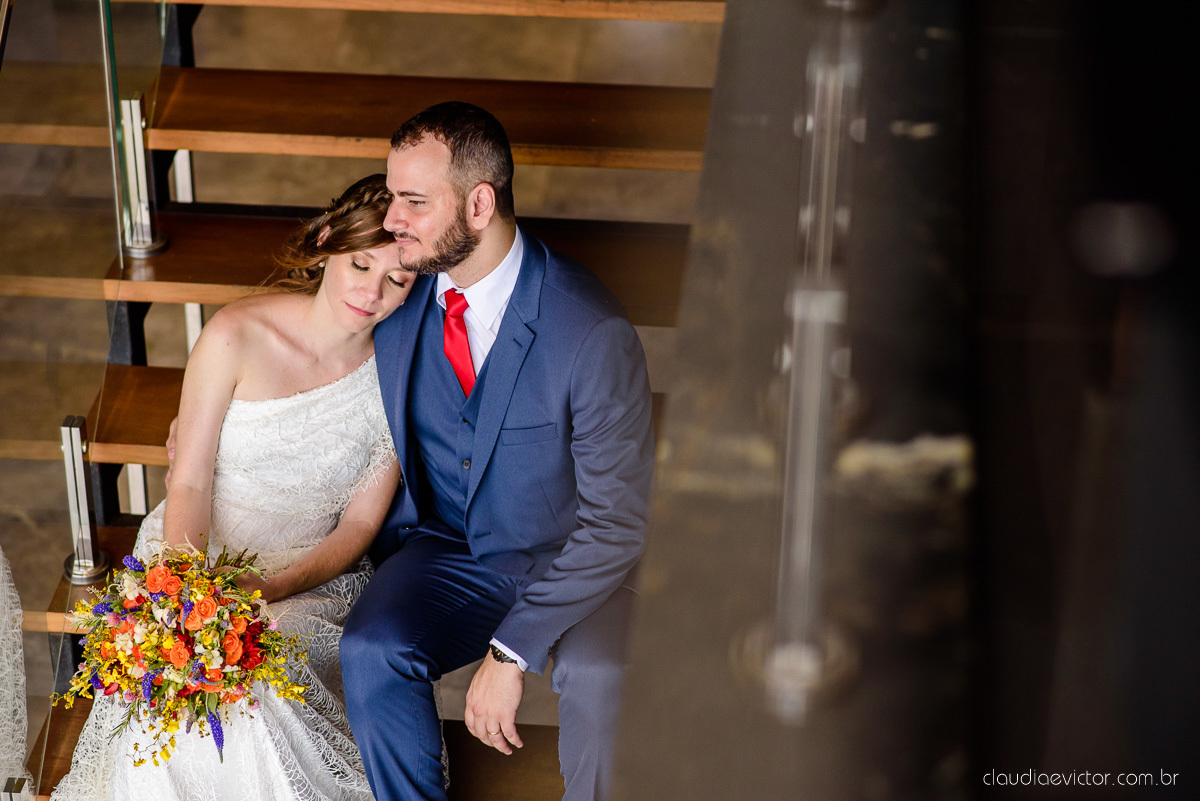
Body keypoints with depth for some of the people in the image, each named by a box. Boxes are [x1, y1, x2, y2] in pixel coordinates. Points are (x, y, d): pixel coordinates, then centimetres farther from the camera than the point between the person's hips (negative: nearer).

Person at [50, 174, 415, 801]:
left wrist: (272, 588, -20)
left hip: (309, 579, 0)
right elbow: (188, 483, -9)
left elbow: (360, 524, -3)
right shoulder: (236, 336, -12)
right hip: (198, 554, 0)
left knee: (260, 682, -30)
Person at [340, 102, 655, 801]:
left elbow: (619, 520, -20)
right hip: (447, 551, 4)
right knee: (370, 650, -26)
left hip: (570, 561, -4)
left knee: (601, 678, -34)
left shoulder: (592, 331, -22)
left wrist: (512, 651, -24)